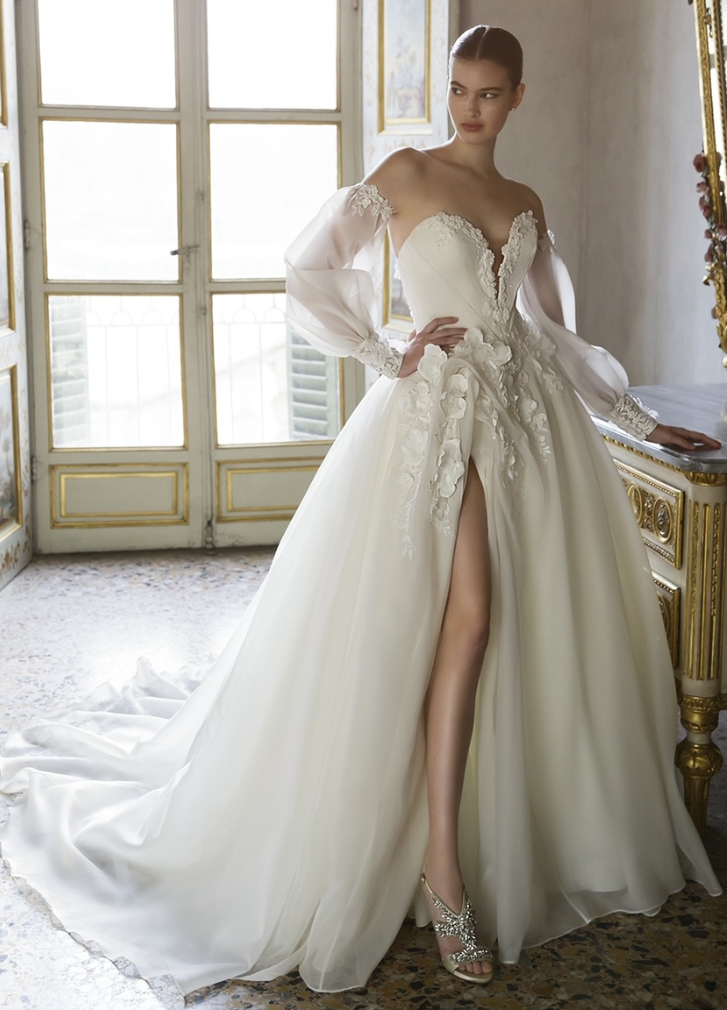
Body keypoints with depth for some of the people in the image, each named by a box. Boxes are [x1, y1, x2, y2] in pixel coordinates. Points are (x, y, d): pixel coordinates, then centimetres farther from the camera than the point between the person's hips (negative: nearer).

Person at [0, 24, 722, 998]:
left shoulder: (526, 205, 17)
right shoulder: (408, 174, 2)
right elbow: (308, 273, -3)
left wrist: (643, 421, 24)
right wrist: (390, 356, -7)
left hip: (530, 407, 6)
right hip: (442, 406, -6)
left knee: (545, 620, 4)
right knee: (469, 613, -17)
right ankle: (444, 871, -11)